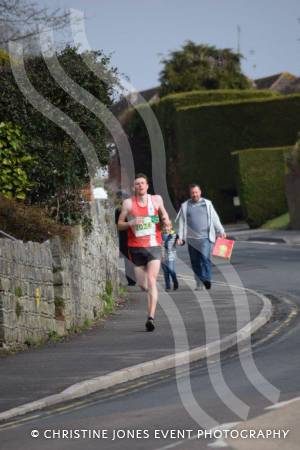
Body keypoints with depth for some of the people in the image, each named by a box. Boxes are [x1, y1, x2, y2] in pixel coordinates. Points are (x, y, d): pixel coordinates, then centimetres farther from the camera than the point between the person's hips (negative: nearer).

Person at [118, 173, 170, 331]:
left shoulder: (156, 200, 5)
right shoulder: (128, 203, 2)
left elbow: (164, 215, 19)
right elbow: (119, 224, 6)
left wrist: (166, 221, -4)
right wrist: (131, 223, -14)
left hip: (154, 246, -1)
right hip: (136, 247, 1)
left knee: (151, 281, -15)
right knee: (142, 284, 6)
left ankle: (151, 318, -19)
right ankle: (152, 296, 42)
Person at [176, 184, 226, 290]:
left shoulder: (207, 204, 9)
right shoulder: (185, 206, 9)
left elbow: (215, 219, 12)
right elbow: (182, 223, 10)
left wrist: (221, 231, 6)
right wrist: (180, 237, 5)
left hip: (205, 237, -2)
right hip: (192, 238, 2)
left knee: (205, 257, -20)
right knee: (195, 263, 3)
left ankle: (207, 279, -21)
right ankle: (199, 284, 11)